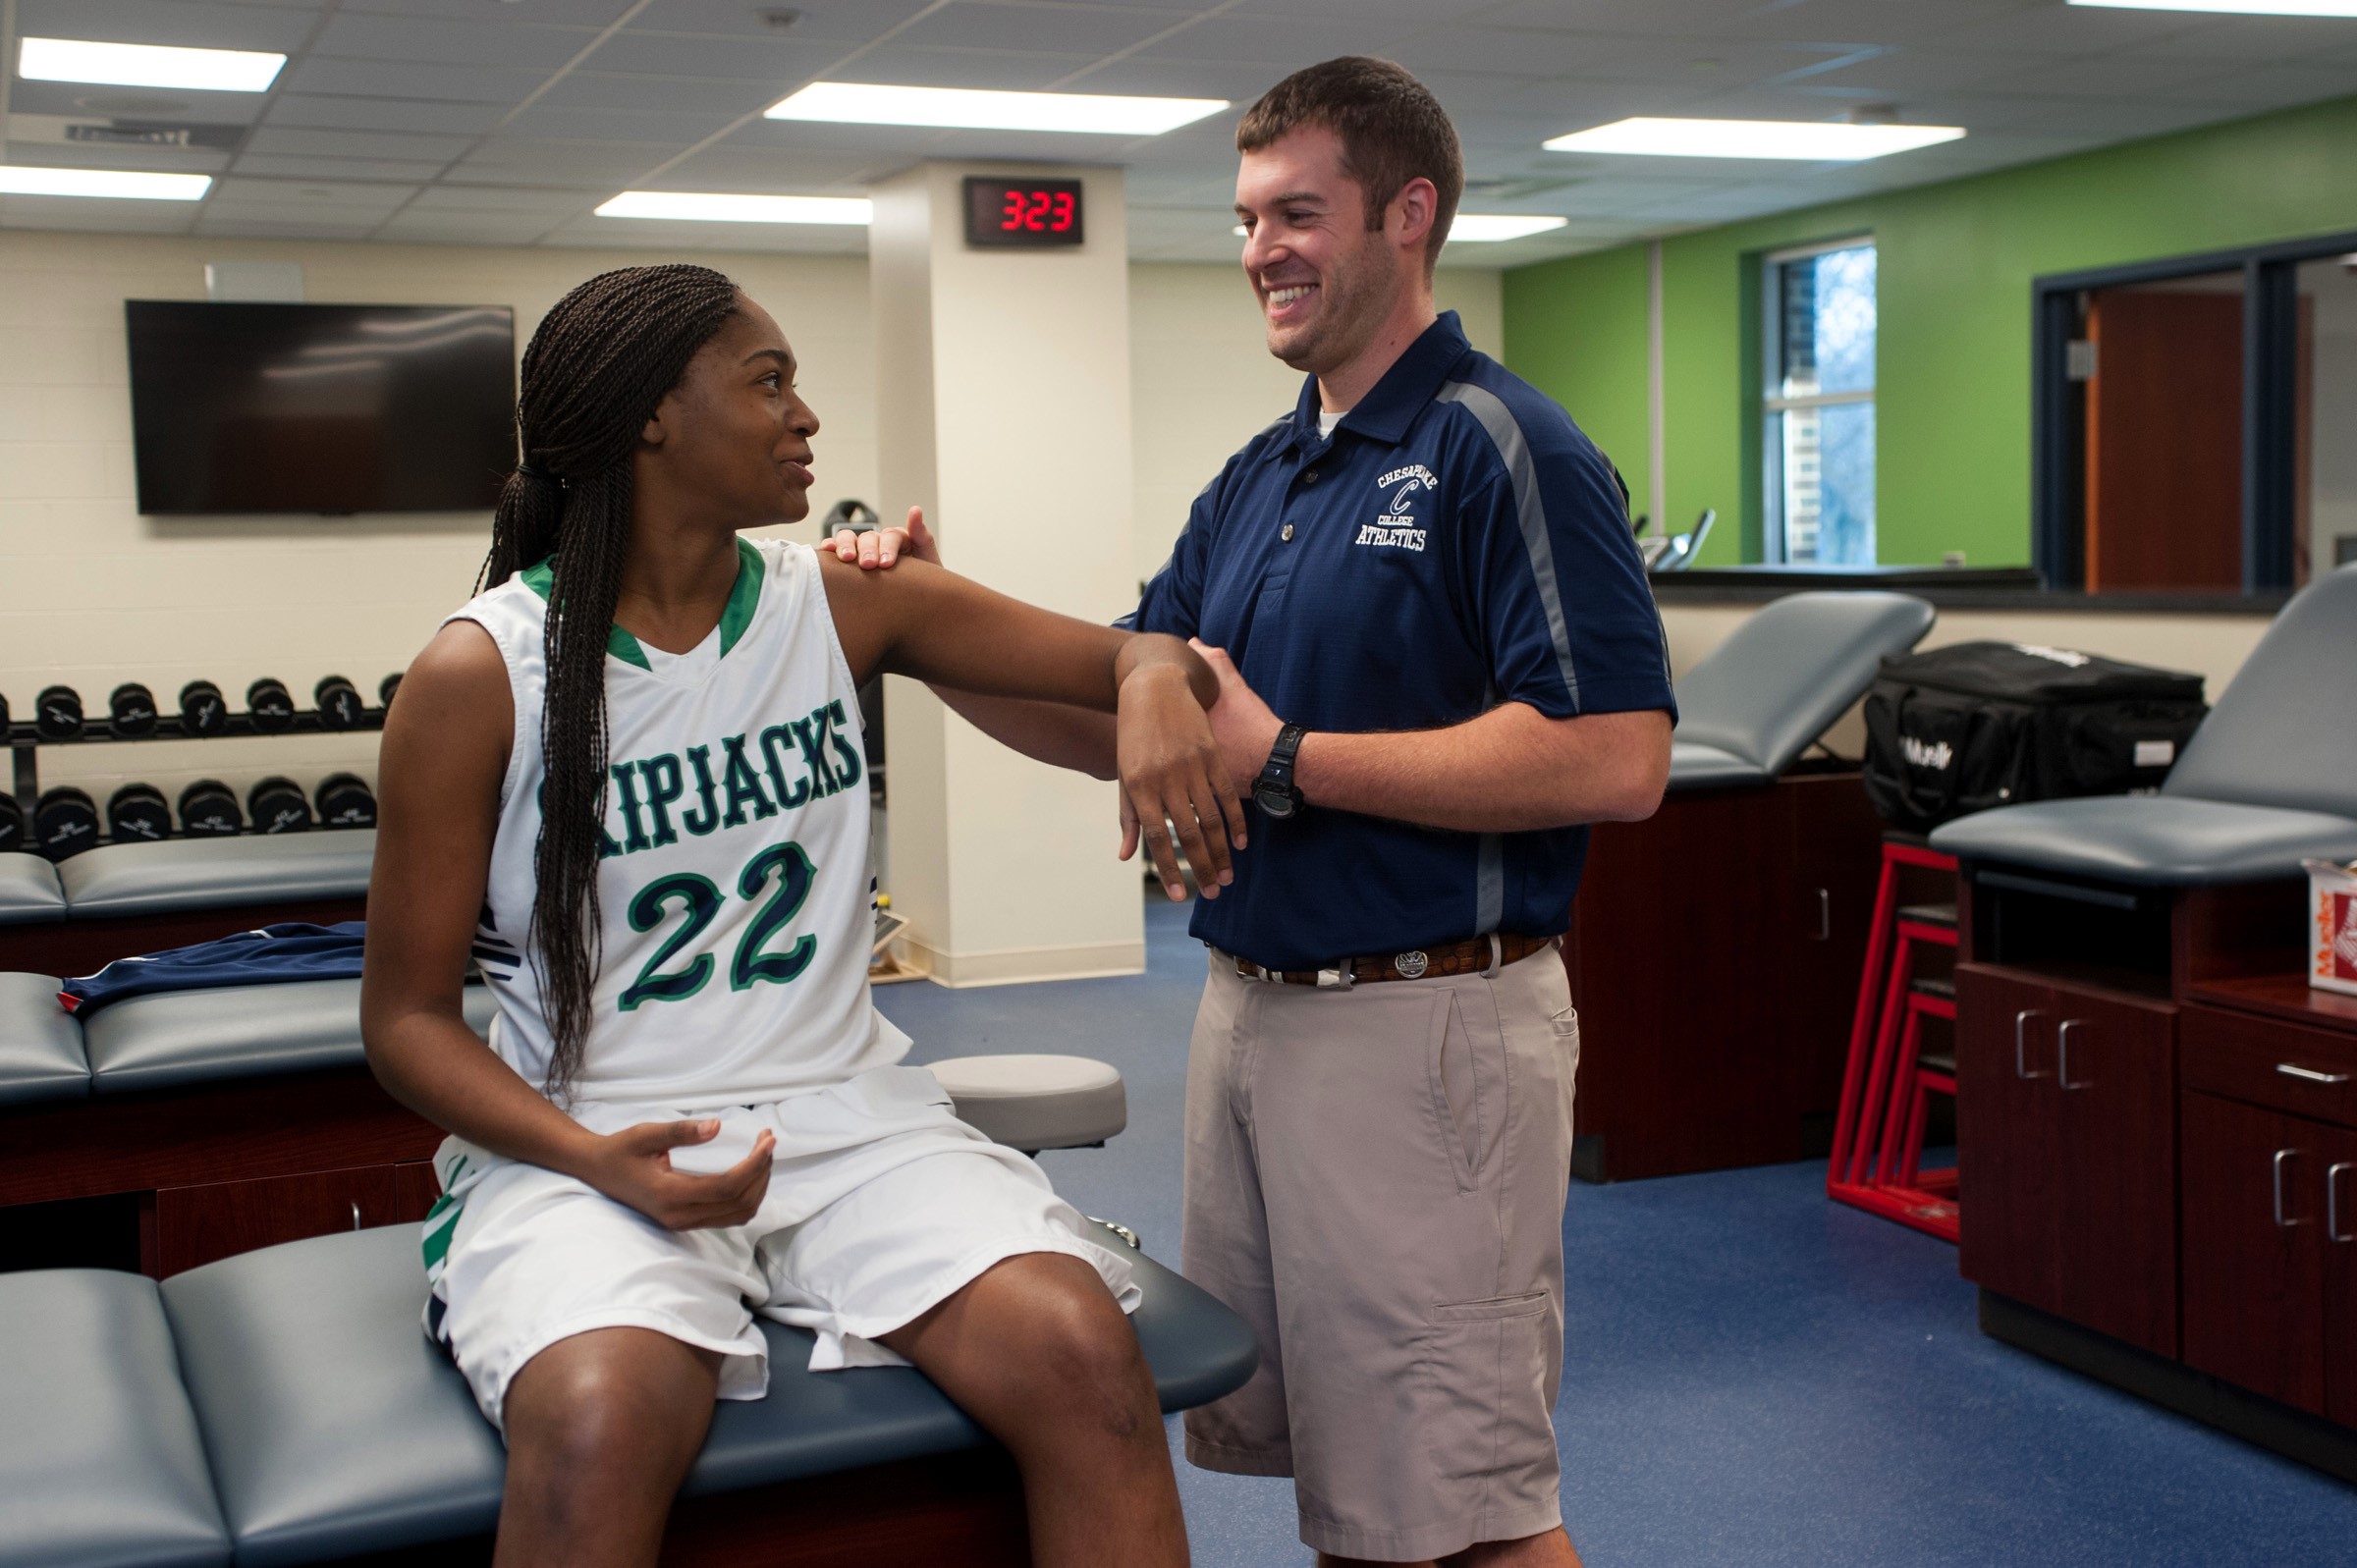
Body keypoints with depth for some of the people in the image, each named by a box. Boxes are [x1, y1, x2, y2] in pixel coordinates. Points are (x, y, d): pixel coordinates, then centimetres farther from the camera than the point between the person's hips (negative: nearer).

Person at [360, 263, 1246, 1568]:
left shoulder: (839, 604, 5)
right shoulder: (480, 674, -4)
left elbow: (1124, 652, 8)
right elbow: (408, 1013, -2)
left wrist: (1154, 686, -18)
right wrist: (597, 1160, -19)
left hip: (843, 1109, 3)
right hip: (585, 1137, -3)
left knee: (1087, 1358, -23)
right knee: (599, 1430, -36)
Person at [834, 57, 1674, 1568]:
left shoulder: (1504, 451, -12)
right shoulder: (1254, 481, 14)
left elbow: (1616, 759, -22)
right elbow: (1122, 722, 15)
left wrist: (1285, 758, -19)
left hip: (1425, 1027, -8)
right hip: (1251, 1003, 8)